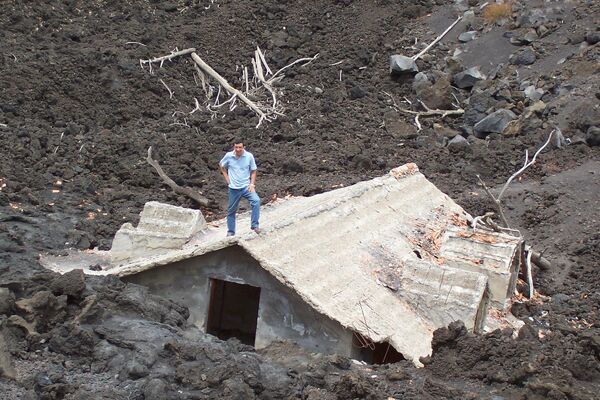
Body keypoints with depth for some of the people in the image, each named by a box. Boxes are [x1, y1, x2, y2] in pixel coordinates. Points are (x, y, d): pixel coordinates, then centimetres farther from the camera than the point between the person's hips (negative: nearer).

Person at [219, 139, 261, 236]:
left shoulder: (249, 156, -6)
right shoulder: (229, 156, -5)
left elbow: (253, 171, 2)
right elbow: (221, 166, 14)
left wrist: (252, 184, -9)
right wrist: (227, 178, 6)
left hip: (246, 187, -1)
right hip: (233, 188, 1)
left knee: (256, 200, -27)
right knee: (231, 210, 9)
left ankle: (254, 225, -20)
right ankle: (231, 232, 25)